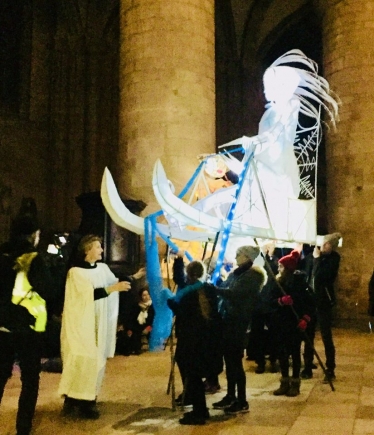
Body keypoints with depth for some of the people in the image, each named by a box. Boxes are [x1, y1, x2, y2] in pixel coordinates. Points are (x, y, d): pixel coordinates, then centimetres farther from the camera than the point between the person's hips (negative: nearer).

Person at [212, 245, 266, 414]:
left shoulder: (253, 275, -10)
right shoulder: (236, 273, 16)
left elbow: (235, 293, -21)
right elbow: (226, 290, 12)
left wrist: (214, 289, -18)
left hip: (239, 321, -8)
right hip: (228, 319, 8)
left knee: (236, 360, -4)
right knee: (229, 358, 12)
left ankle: (242, 402, 4)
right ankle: (230, 396, 23)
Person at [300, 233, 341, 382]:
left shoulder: (333, 258, -7)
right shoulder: (311, 255, 5)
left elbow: (322, 275, -21)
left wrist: (317, 258, -14)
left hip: (323, 302, -4)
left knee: (326, 337, -1)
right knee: (308, 336, 10)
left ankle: (330, 371, 9)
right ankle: (307, 369, 20)